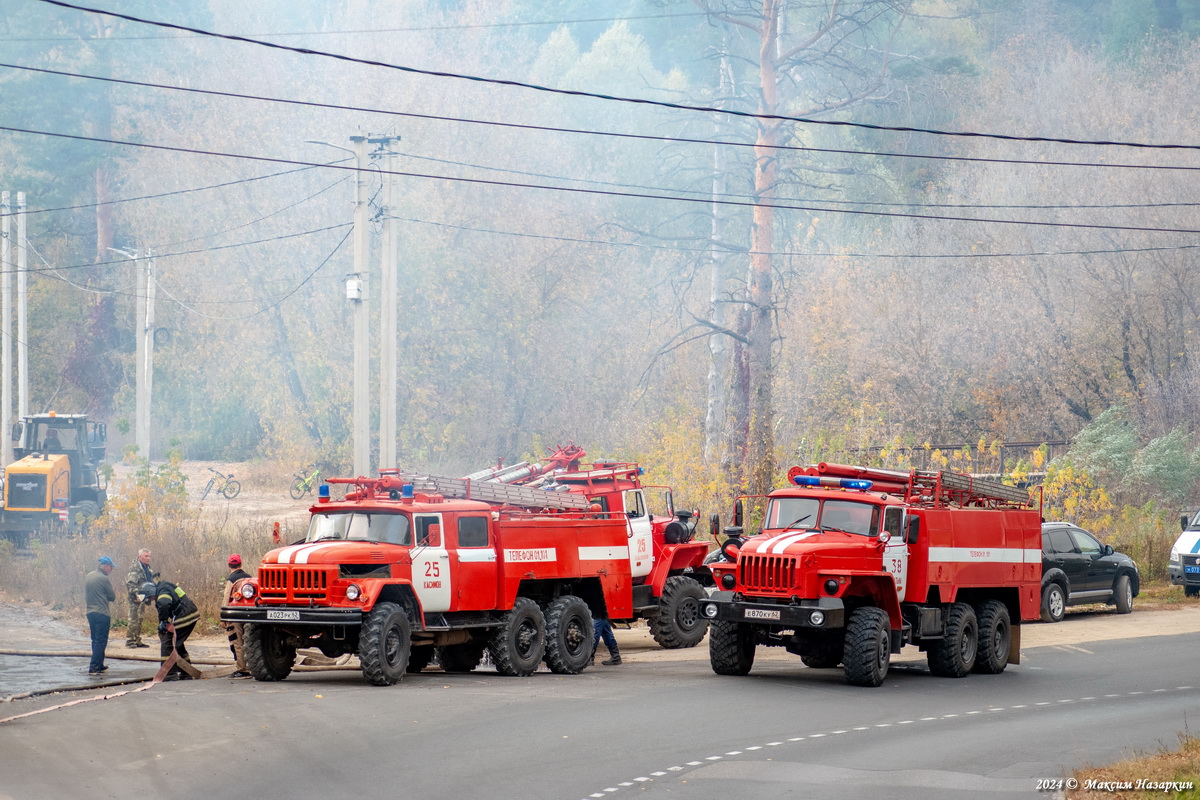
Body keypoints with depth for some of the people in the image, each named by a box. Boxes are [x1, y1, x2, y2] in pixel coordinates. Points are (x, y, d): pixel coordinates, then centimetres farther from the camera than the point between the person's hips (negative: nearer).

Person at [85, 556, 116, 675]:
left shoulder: (88, 577, 10)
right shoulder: (104, 579, -14)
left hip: (90, 612, 8)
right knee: (101, 641, -5)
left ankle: (99, 665, 25)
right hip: (102, 614, -8)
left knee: (96, 640, 18)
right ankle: (94, 667, -10)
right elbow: (112, 597, -7)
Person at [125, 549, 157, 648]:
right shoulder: (135, 567, -14)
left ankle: (137, 640, 20)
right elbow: (130, 583, -21)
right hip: (136, 598, -9)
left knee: (140, 620, 14)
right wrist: (135, 595, -28)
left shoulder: (147, 567, 16)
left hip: (143, 598, 9)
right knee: (134, 619, -9)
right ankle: (129, 640, -5)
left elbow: (150, 580, 27)